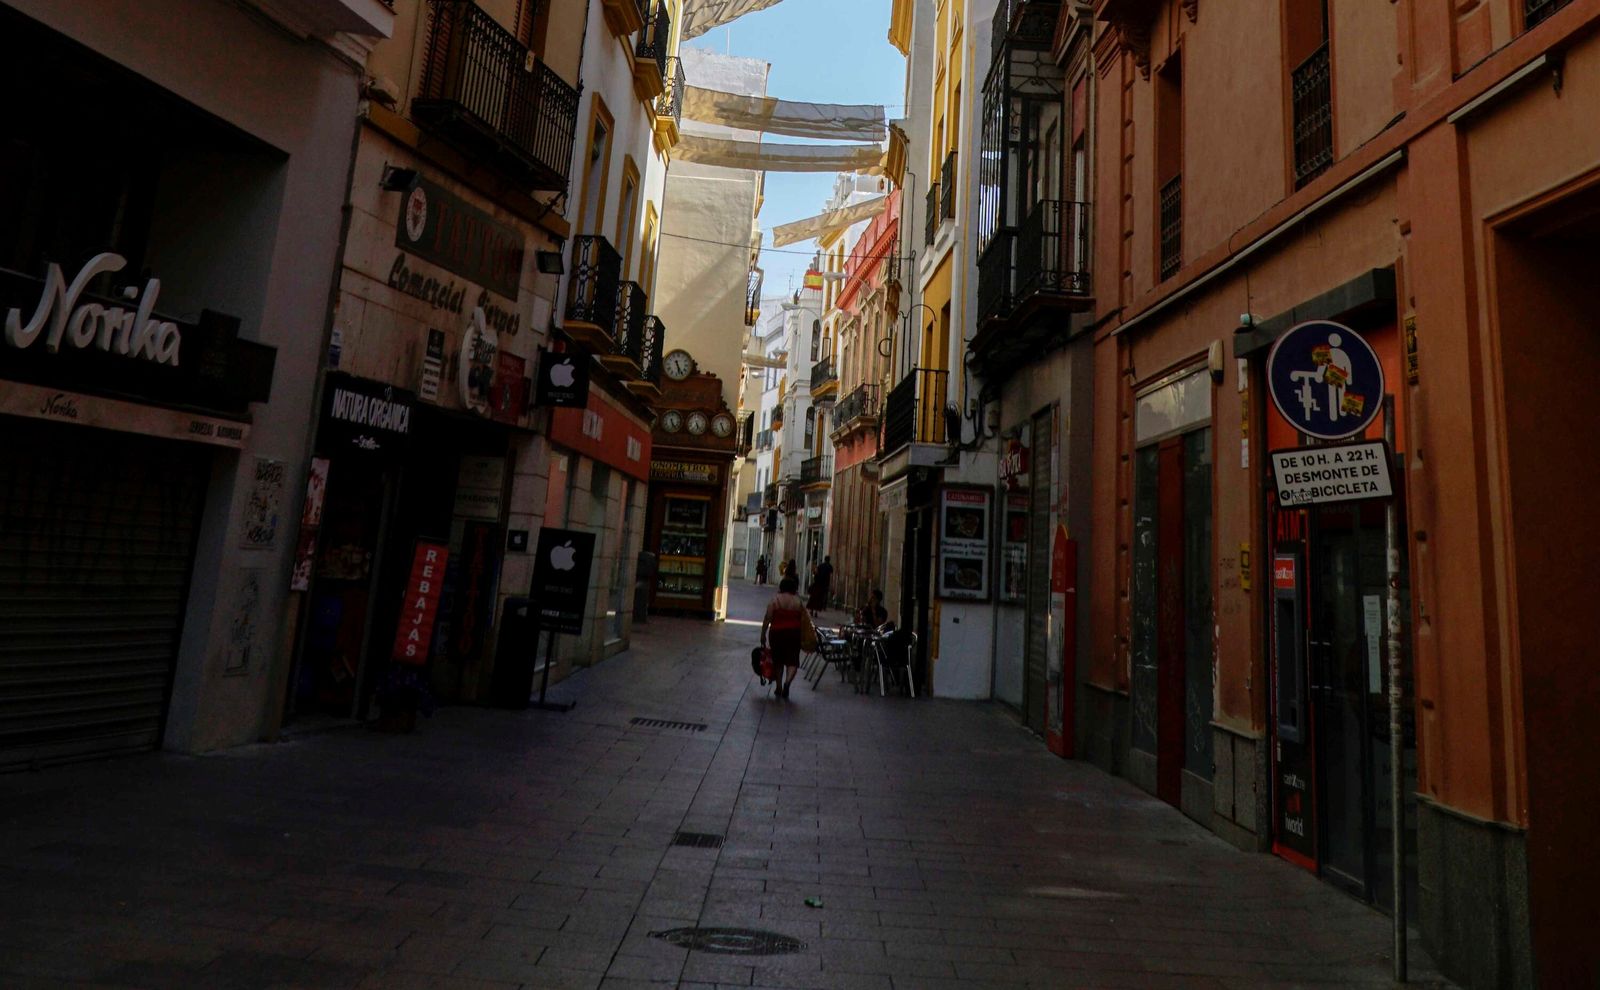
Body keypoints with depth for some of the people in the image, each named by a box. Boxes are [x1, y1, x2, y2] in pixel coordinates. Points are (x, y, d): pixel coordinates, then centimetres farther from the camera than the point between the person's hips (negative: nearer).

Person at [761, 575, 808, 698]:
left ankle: (779, 688, 23)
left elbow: (767, 619, -5)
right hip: (794, 633, 0)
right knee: (792, 661, 2)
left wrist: (763, 634, 2)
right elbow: (805, 621, 1)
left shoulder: (775, 599, -2)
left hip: (776, 633, 0)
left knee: (778, 661, 15)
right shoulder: (798, 602, 2)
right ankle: (787, 682, -23)